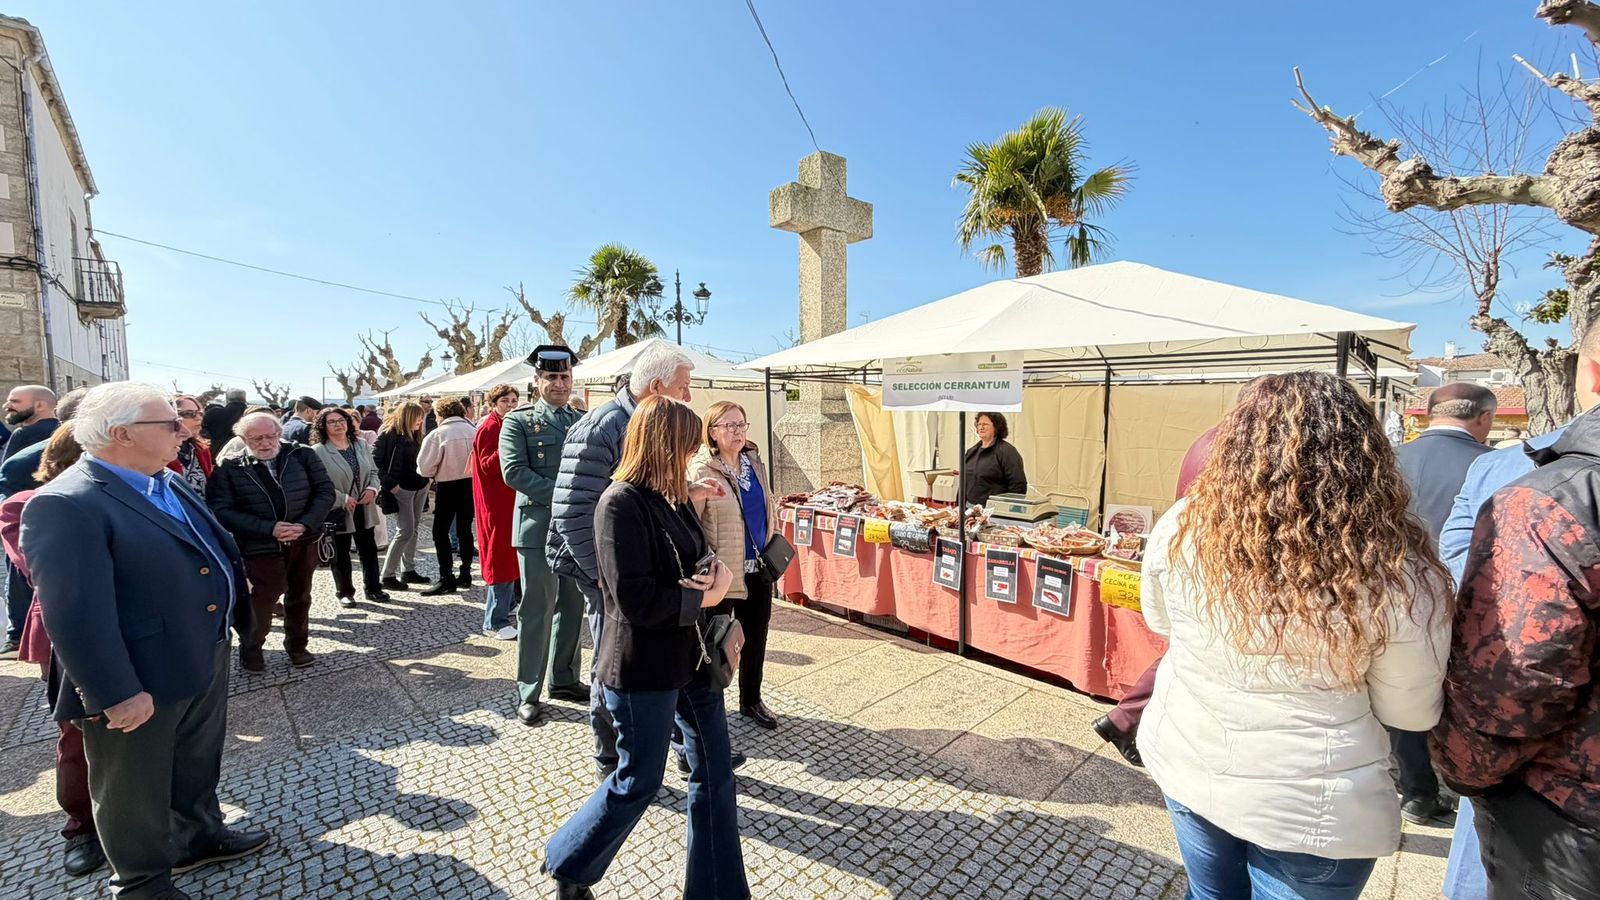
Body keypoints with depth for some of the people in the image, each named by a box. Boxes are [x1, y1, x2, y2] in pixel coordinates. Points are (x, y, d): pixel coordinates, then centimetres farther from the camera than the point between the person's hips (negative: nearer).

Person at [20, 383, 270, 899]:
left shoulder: (167, 483, 6)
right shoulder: (66, 504, -23)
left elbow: (210, 552, 17)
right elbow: (75, 612, -26)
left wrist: (236, 611, 17)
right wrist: (116, 693, -25)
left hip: (205, 660, 8)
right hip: (141, 683, -8)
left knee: (198, 767, 26)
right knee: (134, 792, 16)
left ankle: (201, 837, 47)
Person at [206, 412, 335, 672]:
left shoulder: (303, 455, -2)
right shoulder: (229, 467, -7)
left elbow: (325, 491, -2)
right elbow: (222, 510, -11)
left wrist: (305, 525, -16)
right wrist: (269, 528, -22)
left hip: (304, 542, 3)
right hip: (261, 547, -3)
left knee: (299, 597, 16)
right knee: (261, 600, -1)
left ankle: (297, 645, 34)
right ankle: (250, 649, 25)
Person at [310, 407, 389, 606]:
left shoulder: (361, 445, 7)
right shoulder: (318, 451, -11)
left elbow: (373, 471, 11)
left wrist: (372, 488, -8)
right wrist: (343, 499, -21)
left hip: (363, 508, 5)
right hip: (337, 510, -5)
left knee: (369, 549, 12)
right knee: (340, 553, 10)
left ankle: (373, 588, 24)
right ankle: (344, 592, 24)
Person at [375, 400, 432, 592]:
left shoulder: (415, 434, 9)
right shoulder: (388, 434, -11)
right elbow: (375, 460, -14)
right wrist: (390, 484, -17)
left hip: (420, 487, 7)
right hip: (401, 489, -7)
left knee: (414, 529, 11)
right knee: (405, 531, -8)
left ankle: (408, 570, 21)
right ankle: (387, 575, 3)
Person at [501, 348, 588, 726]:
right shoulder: (518, 421, -1)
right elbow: (513, 471, -12)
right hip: (539, 527, -5)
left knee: (573, 607, 14)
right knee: (537, 612, 3)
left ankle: (564, 678, 30)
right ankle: (528, 693, 17)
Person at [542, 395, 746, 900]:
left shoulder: (672, 496, 7)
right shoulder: (621, 504, -19)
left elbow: (699, 558, 13)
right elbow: (636, 599, -24)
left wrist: (717, 580, -9)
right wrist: (703, 598, -15)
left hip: (690, 655, 8)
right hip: (643, 668, -8)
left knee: (715, 771, 13)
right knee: (638, 783, 12)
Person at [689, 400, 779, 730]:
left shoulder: (754, 463, 6)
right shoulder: (701, 471, -17)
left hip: (758, 568, 7)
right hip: (723, 573, -6)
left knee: (755, 637, 19)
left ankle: (751, 700, 39)